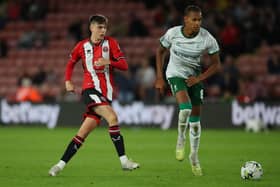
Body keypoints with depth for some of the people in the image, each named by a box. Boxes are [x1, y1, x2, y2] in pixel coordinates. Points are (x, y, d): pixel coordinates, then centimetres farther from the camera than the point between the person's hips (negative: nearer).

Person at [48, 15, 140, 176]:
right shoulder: (82, 46, 6)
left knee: (83, 133, 0)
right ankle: (124, 161, -25)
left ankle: (62, 164, 7)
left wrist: (108, 62, -18)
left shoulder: (110, 43, 6)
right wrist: (68, 81, 9)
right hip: (90, 89, -2)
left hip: (106, 93, 2)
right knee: (112, 116, -26)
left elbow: (124, 65, -1)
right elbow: (71, 63, 24)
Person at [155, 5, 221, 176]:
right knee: (186, 108, -28)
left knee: (195, 118, 4)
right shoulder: (173, 33, -17)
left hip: (195, 76, 2)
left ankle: (194, 156, 21)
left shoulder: (207, 38, -18)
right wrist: (159, 78, -1)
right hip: (176, 74, -2)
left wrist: (199, 78, -18)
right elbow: (161, 51, 2)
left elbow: (216, 64, -7)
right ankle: (181, 139, -2)